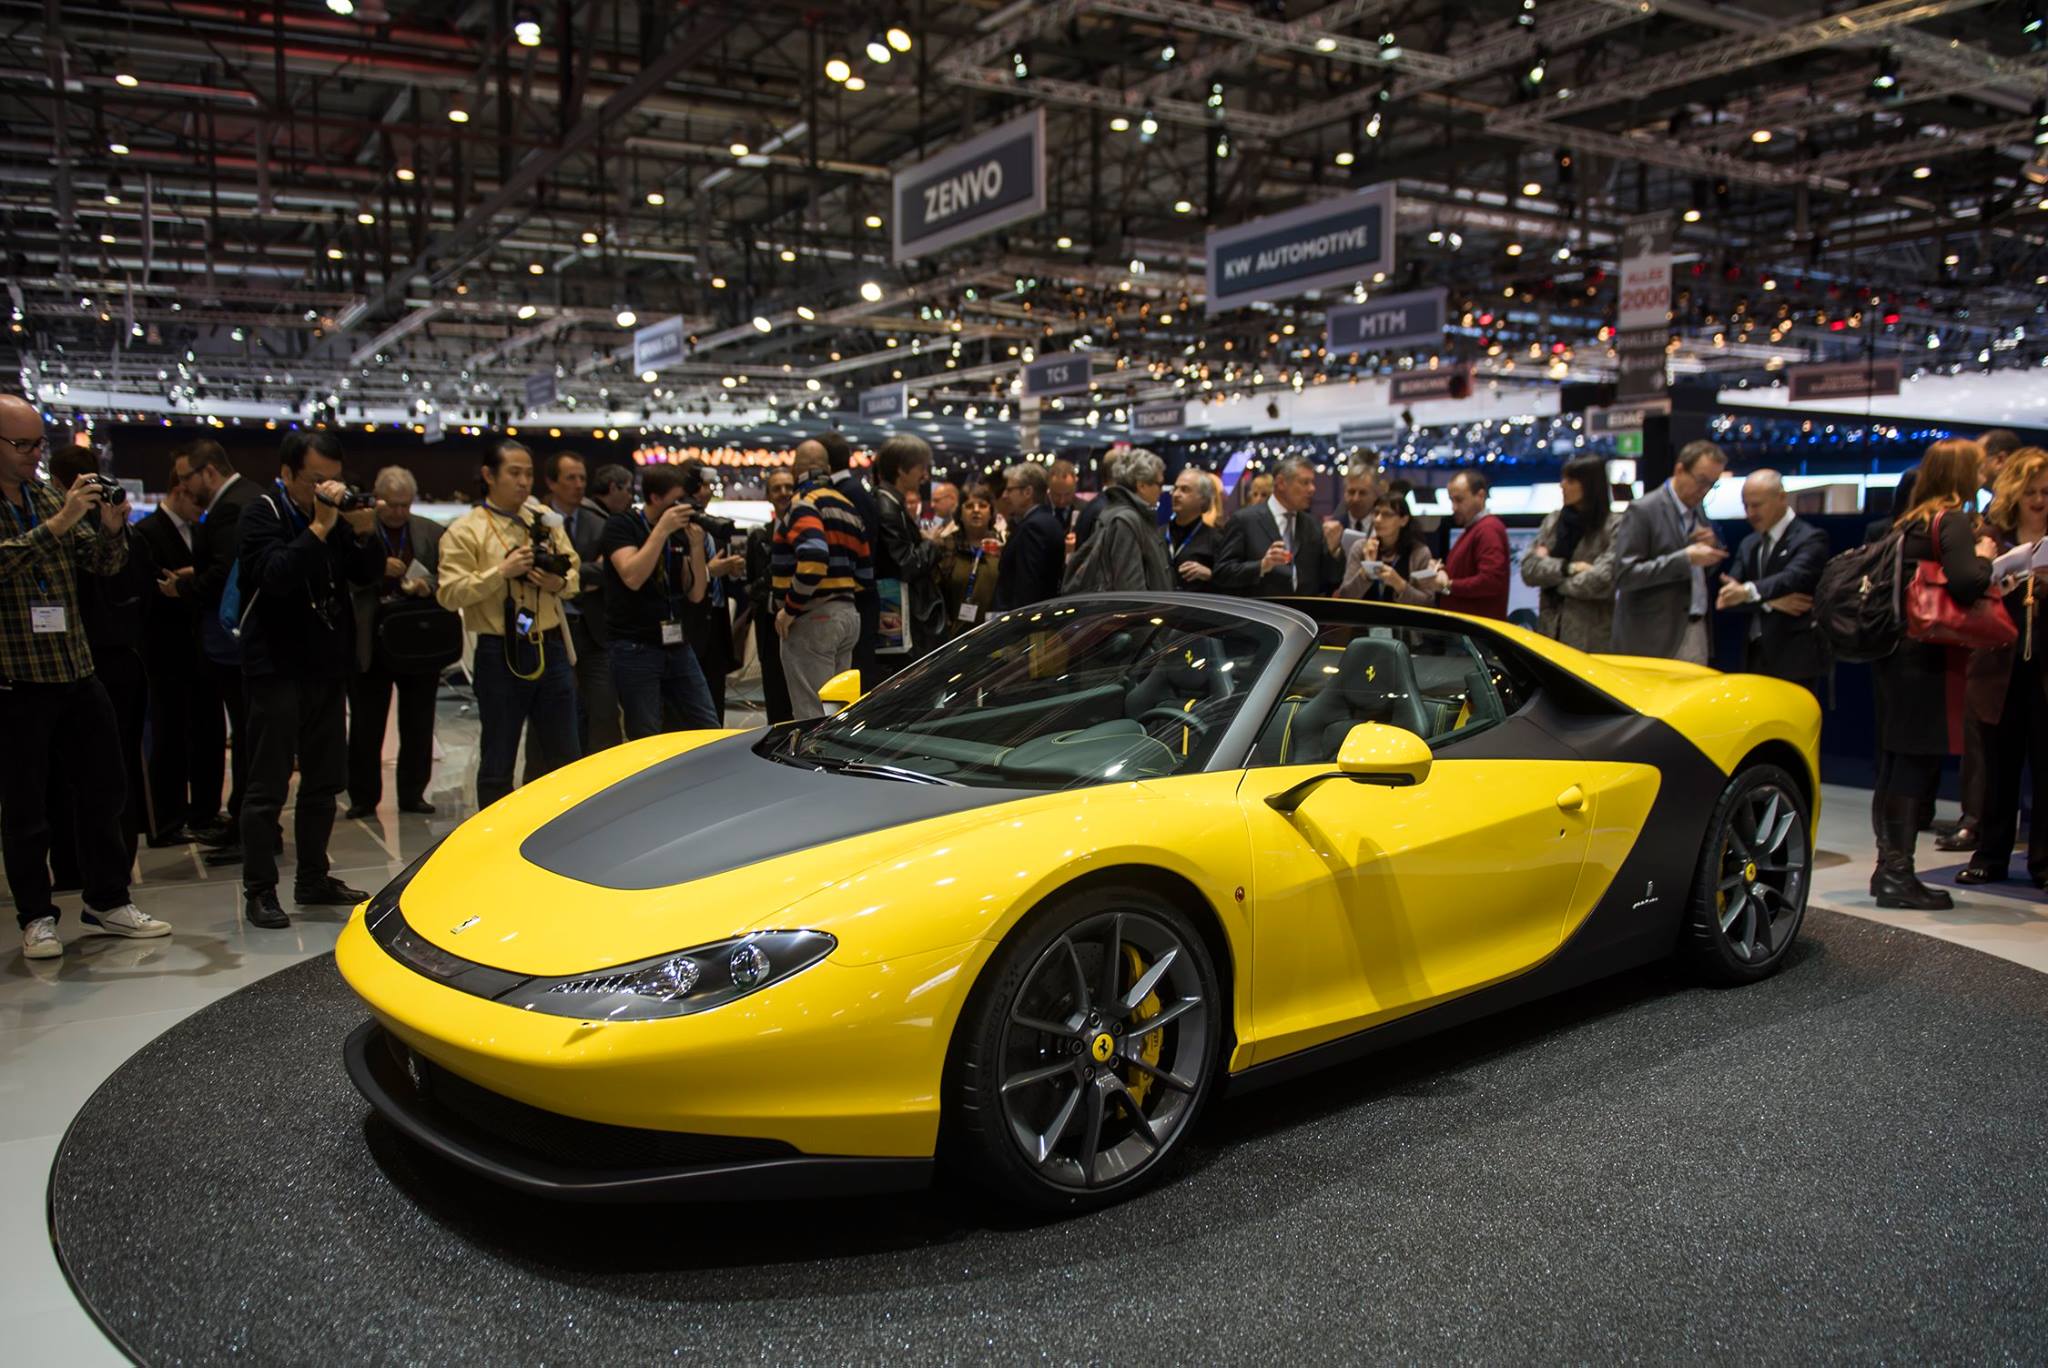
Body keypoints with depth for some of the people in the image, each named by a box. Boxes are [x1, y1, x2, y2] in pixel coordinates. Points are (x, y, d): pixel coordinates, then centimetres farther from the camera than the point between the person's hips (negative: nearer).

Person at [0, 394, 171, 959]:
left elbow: (102, 563, 12)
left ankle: (108, 901, 23)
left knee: (103, 786, 11)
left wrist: (111, 529, -7)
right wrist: (56, 524, -27)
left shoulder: (51, 496, 12)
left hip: (77, 671, 6)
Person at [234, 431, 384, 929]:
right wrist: (319, 528, -25)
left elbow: (369, 574, 6)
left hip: (328, 668, 6)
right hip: (278, 669, -6)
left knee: (325, 781, 12)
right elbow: (276, 575, -22)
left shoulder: (337, 515, 10)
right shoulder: (263, 515, -6)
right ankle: (260, 891, 5)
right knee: (269, 786, -2)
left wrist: (363, 532, -11)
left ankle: (313, 879, 23)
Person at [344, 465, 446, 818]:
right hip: (369, 645, -2)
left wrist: (428, 587, -15)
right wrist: (379, 569, -19)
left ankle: (412, 794, 21)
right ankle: (363, 798, 16)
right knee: (365, 729, 5)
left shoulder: (432, 533, 7)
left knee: (418, 727, 9)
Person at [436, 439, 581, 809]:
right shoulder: (465, 531, -4)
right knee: (498, 762, 5)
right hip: (501, 653, -5)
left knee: (565, 754, 12)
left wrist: (561, 582, -6)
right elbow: (449, 594, -12)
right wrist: (502, 571, -19)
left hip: (550, 646, 5)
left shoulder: (544, 519, 11)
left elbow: (573, 568, 16)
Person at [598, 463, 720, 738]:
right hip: (635, 648, -6)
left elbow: (696, 594, 6)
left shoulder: (680, 533, 12)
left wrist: (696, 546, -7)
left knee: (711, 733, 5)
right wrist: (662, 530, -19)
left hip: (677, 644, 6)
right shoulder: (622, 526, -3)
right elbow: (632, 577, -21)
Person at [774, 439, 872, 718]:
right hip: (848, 613, 9)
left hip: (812, 619, -9)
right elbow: (866, 572, 19)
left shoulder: (805, 501, -10)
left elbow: (813, 556, -26)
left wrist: (790, 608, -19)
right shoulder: (847, 505, 17)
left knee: (812, 715, -6)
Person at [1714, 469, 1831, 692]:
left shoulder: (1810, 539, -5)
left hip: (1796, 659, -6)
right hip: (1756, 657, 6)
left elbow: (1793, 577, -25)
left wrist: (1749, 591, -43)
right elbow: (1726, 598, 5)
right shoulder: (1749, 544, 16)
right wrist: (1769, 602, -13)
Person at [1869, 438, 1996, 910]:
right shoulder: (1955, 520, -10)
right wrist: (1984, 557, -4)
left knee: (1897, 763, 11)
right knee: (1919, 764, -6)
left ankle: (1890, 869, 17)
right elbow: (1964, 584, -23)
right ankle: (1898, 874, -4)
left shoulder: (1911, 521, 15)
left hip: (1897, 654, 9)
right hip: (1928, 658, -9)